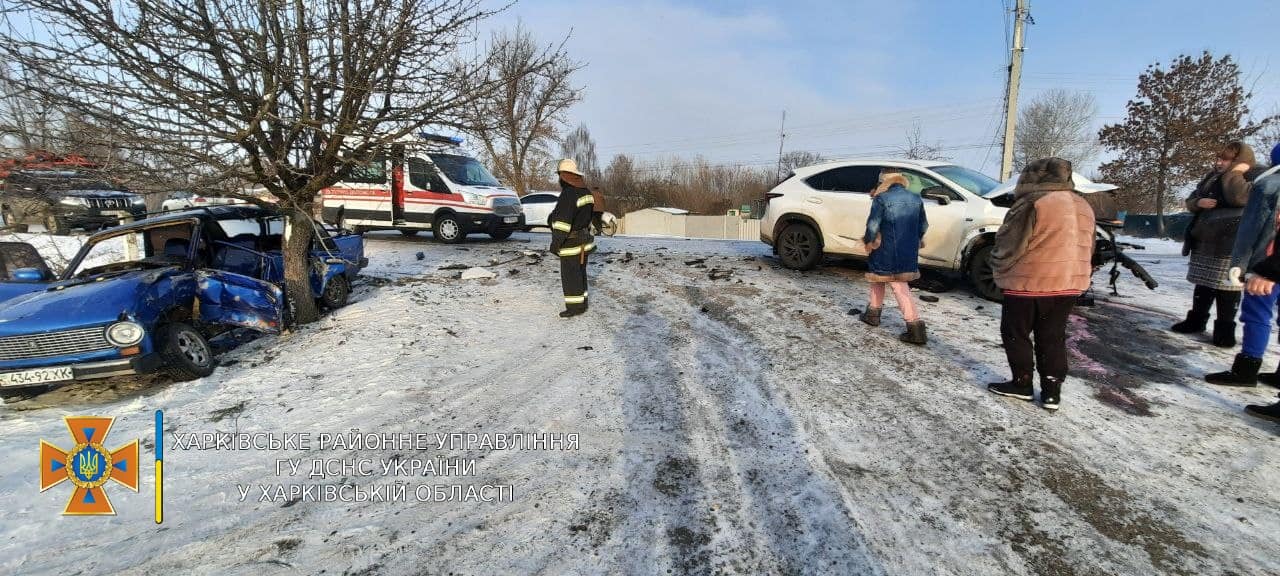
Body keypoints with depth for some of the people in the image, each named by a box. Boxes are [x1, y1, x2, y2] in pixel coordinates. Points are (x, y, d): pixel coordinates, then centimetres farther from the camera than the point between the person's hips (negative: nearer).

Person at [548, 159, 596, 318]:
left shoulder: (569, 193, -21)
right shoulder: (585, 191, 9)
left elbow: (563, 221, -25)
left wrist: (556, 241, -23)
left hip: (571, 243, -9)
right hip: (584, 240, 9)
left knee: (570, 274, -3)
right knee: (580, 272, 15)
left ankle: (575, 307, 1)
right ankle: (582, 303, 23)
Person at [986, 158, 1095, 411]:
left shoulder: (1033, 203, -15)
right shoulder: (1083, 206, 11)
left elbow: (1008, 246, -13)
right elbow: (1087, 248, 18)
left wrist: (998, 264, 6)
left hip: (1031, 283, -7)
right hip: (1070, 284, 7)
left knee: (1015, 333, 8)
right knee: (1052, 338, 14)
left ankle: (1022, 384, 14)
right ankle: (1052, 391, 15)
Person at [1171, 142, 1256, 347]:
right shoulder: (1211, 178, 12)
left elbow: (1239, 196, -29)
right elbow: (1190, 201, 15)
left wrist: (1235, 173, -21)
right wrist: (1199, 202, -7)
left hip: (1229, 245, -7)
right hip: (1204, 241, 7)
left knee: (1226, 287, -2)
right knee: (1203, 284, 17)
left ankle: (1225, 329, 5)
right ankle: (1196, 320, 28)